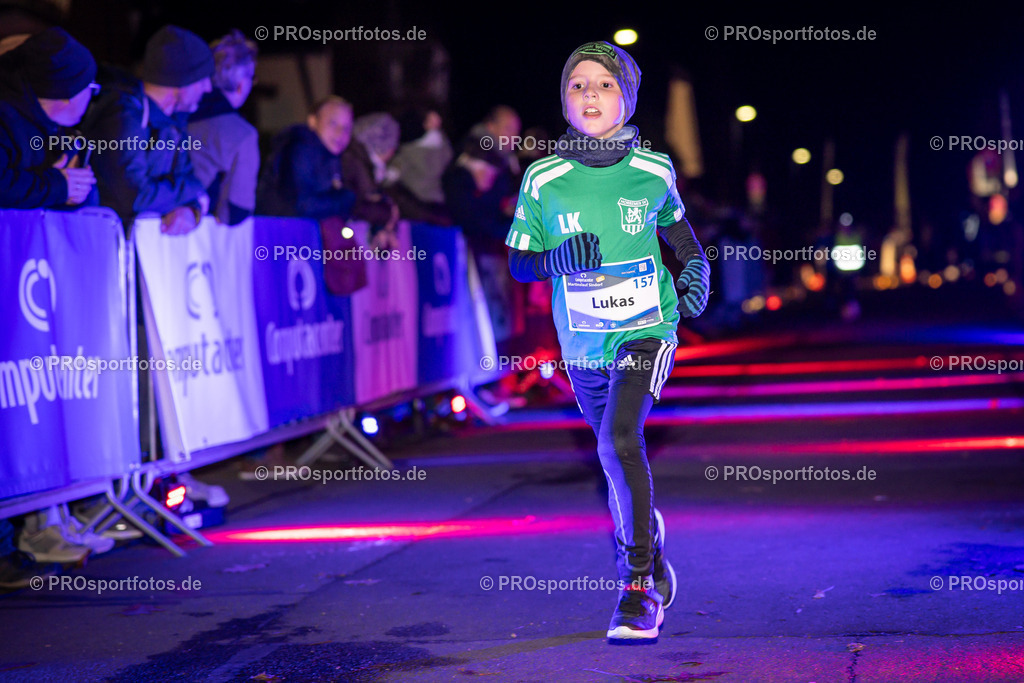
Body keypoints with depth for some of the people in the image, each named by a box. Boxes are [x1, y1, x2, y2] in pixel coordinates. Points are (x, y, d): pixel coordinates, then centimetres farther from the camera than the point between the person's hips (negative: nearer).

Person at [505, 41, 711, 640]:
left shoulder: (654, 171, -3)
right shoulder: (543, 179, -4)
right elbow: (518, 262, 3)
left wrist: (696, 269, 1)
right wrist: (557, 259, -18)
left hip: (646, 329, -3)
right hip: (582, 343, 3)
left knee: (620, 440, -24)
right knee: (618, 456, 16)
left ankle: (641, 585, -16)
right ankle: (653, 558, 42)